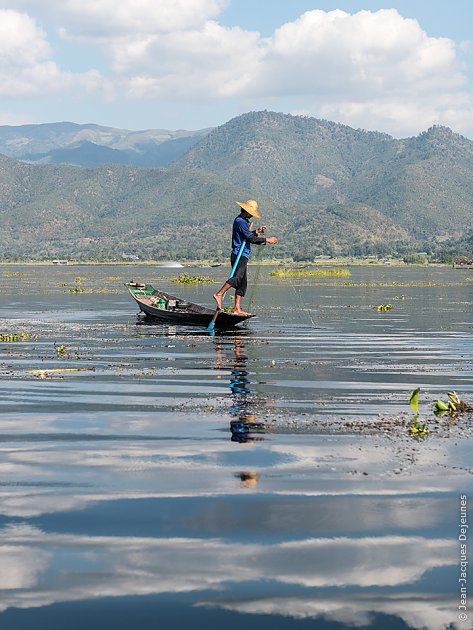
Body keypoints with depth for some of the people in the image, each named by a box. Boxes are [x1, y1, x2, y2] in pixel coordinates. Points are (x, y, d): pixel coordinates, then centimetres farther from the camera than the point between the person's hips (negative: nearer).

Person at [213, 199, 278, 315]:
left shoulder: (243, 221, 20)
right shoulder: (240, 222, -13)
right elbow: (250, 238, -17)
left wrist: (256, 231, 21)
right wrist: (267, 240, -10)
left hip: (242, 256, 11)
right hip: (239, 255, -11)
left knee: (243, 282, 7)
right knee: (238, 277, -26)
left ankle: (237, 309, 5)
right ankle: (219, 294, -30)